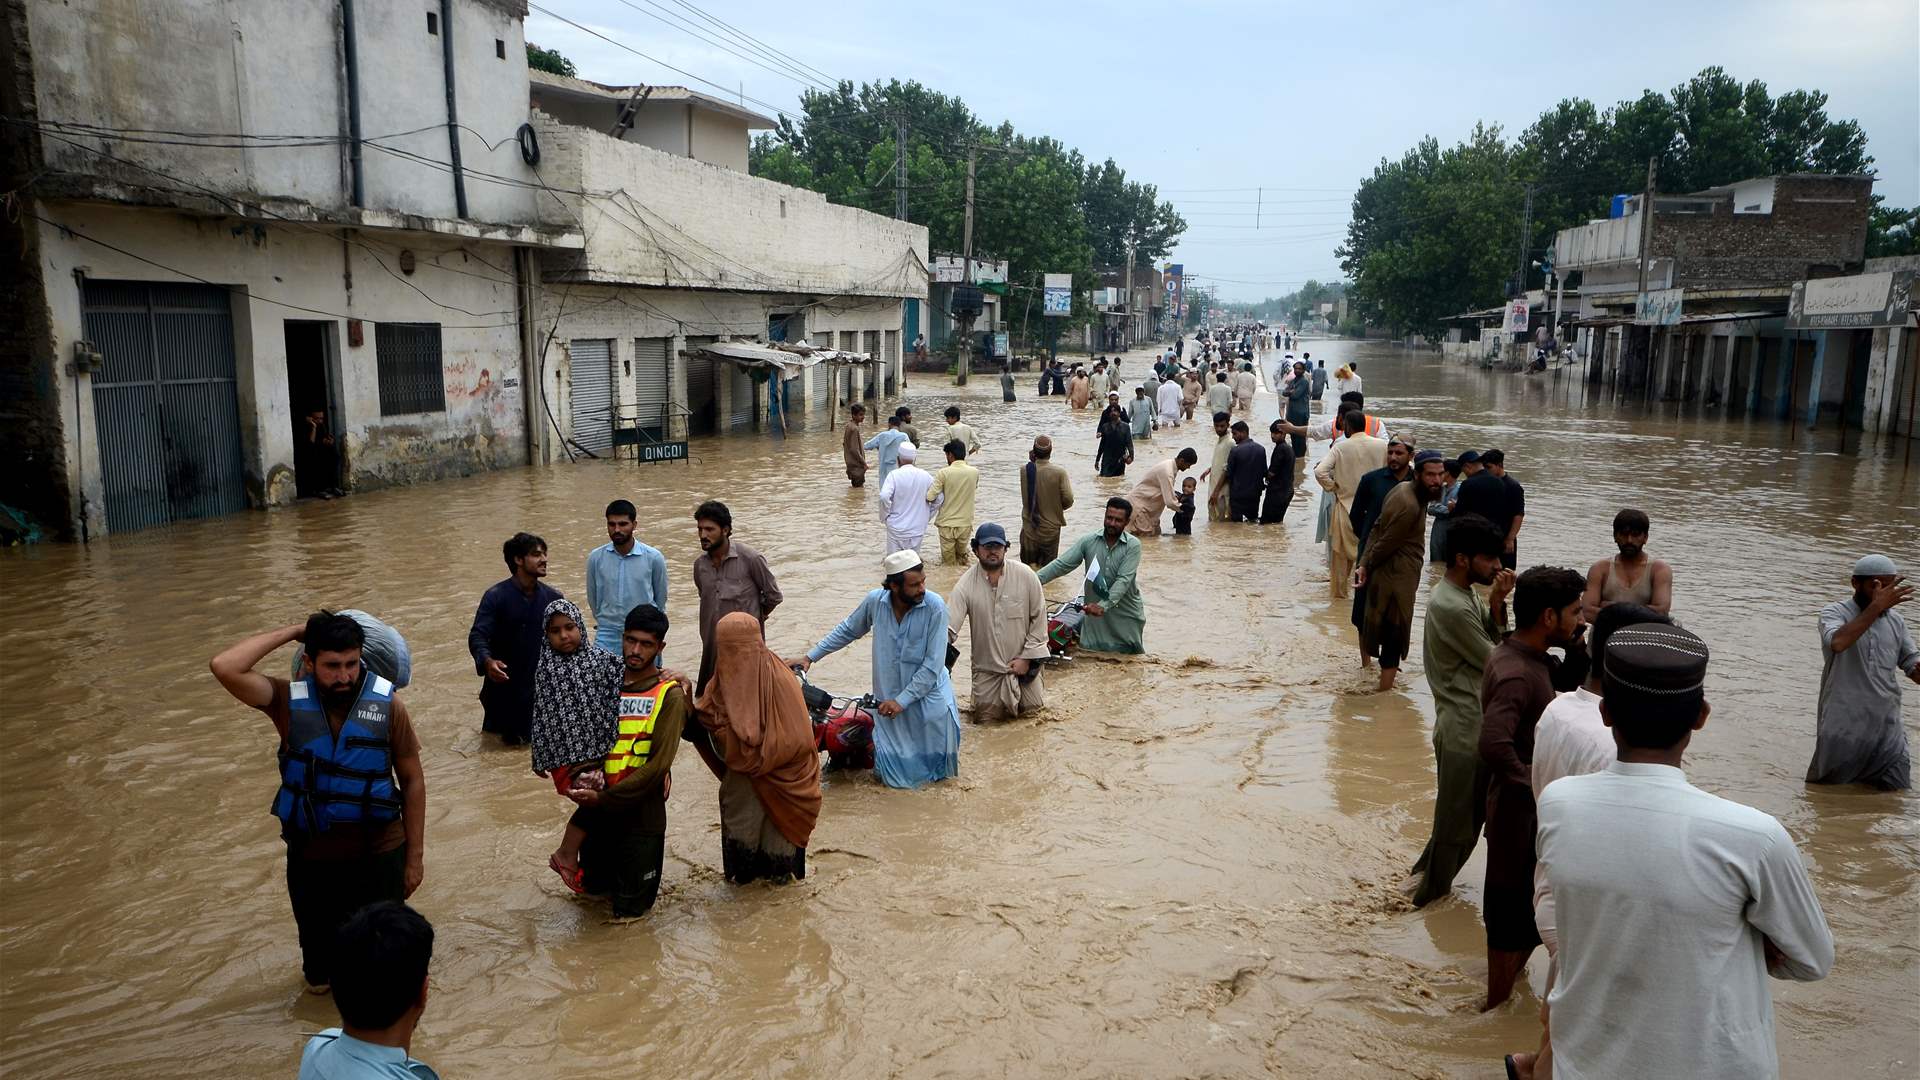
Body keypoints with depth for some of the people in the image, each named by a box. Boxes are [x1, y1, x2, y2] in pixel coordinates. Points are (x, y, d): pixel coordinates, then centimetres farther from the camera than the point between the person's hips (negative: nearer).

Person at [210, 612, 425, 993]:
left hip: (380, 853, -1)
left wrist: (415, 854, -4)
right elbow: (224, 668, -29)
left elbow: (412, 780, -6)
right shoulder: (289, 701, -13)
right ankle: (321, 976, 56)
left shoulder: (386, 704, -15)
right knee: (319, 939, 24)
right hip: (312, 857, 1)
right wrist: (293, 631, -22)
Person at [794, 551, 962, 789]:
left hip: (928, 696, -2)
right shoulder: (876, 601, -11)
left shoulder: (935, 607, -20)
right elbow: (847, 631, 8)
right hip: (888, 698, 2)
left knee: (936, 770, 5)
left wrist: (902, 700, -19)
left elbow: (933, 665, -19)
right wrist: (810, 657, 8)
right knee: (893, 776, 8)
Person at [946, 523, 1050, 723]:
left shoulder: (1026, 576, -12)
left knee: (1032, 707, 4)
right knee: (985, 718, 5)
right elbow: (948, 625, -18)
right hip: (986, 667, 0)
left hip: (1022, 662, 0)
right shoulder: (967, 583, -13)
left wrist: (1027, 657, -8)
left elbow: (1039, 618, -6)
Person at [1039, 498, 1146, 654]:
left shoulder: (1132, 546, -10)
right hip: (1094, 613, 2)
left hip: (1126, 614, -2)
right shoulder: (1088, 541, -3)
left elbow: (1124, 580, -20)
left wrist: (1103, 605, -32)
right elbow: (1062, 564, -9)